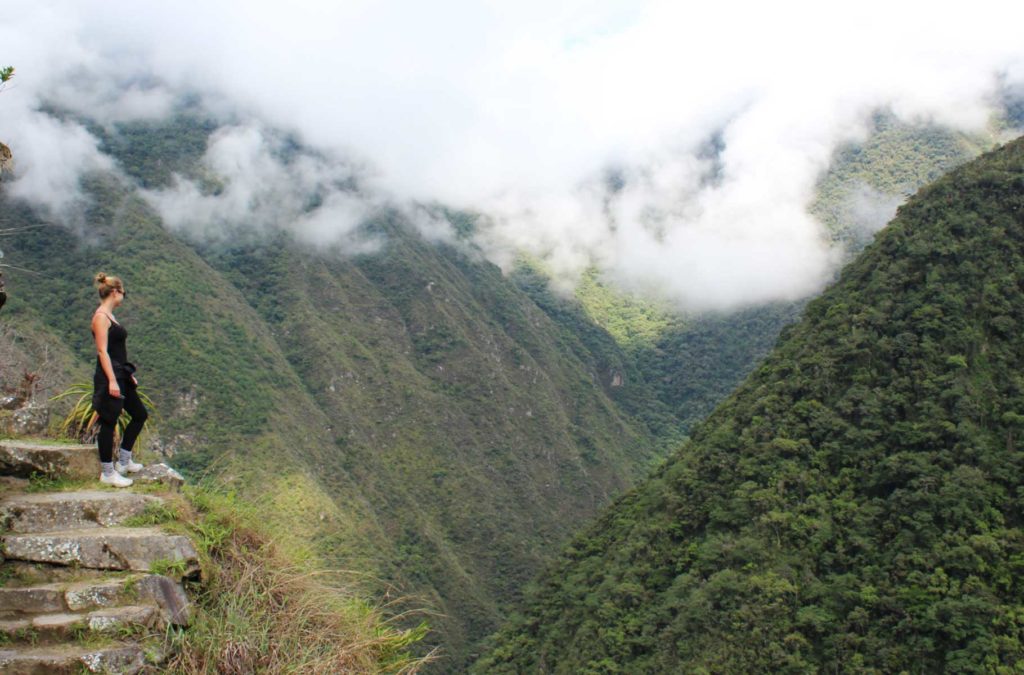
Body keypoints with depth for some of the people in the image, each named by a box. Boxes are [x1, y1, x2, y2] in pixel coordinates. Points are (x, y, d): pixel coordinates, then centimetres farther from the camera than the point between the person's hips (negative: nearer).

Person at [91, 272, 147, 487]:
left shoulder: (109, 316, 15)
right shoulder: (101, 317, -13)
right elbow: (102, 351, -19)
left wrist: (129, 374, 22)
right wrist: (112, 381, -23)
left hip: (120, 375, 10)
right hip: (109, 376, -10)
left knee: (139, 414, 16)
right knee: (109, 423, -3)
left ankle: (123, 461, 25)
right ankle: (108, 473, 5)